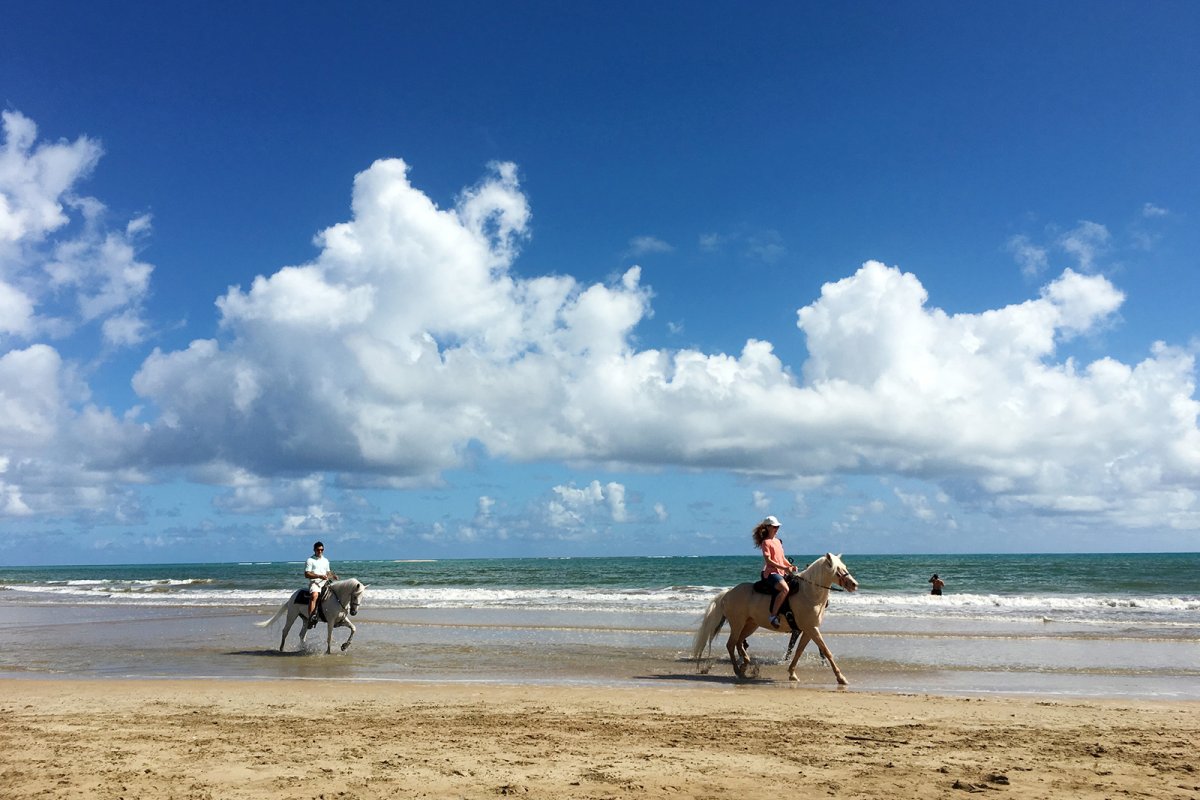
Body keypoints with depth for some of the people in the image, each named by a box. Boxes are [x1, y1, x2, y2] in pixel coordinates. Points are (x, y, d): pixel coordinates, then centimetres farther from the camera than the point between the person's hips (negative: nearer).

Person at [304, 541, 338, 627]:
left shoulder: (325, 560, 21)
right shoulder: (310, 560, 2)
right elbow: (307, 574, -6)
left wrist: (333, 576, 1)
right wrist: (319, 576, -17)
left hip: (325, 582, 6)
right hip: (314, 582, -6)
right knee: (315, 595, -35)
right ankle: (311, 618, -40)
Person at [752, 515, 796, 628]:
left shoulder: (778, 541, 20)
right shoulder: (766, 542, -5)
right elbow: (768, 560, -14)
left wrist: (791, 566, 4)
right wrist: (784, 568, -19)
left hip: (782, 572, 9)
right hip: (771, 572, -9)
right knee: (785, 589, -32)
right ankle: (773, 616, -28)